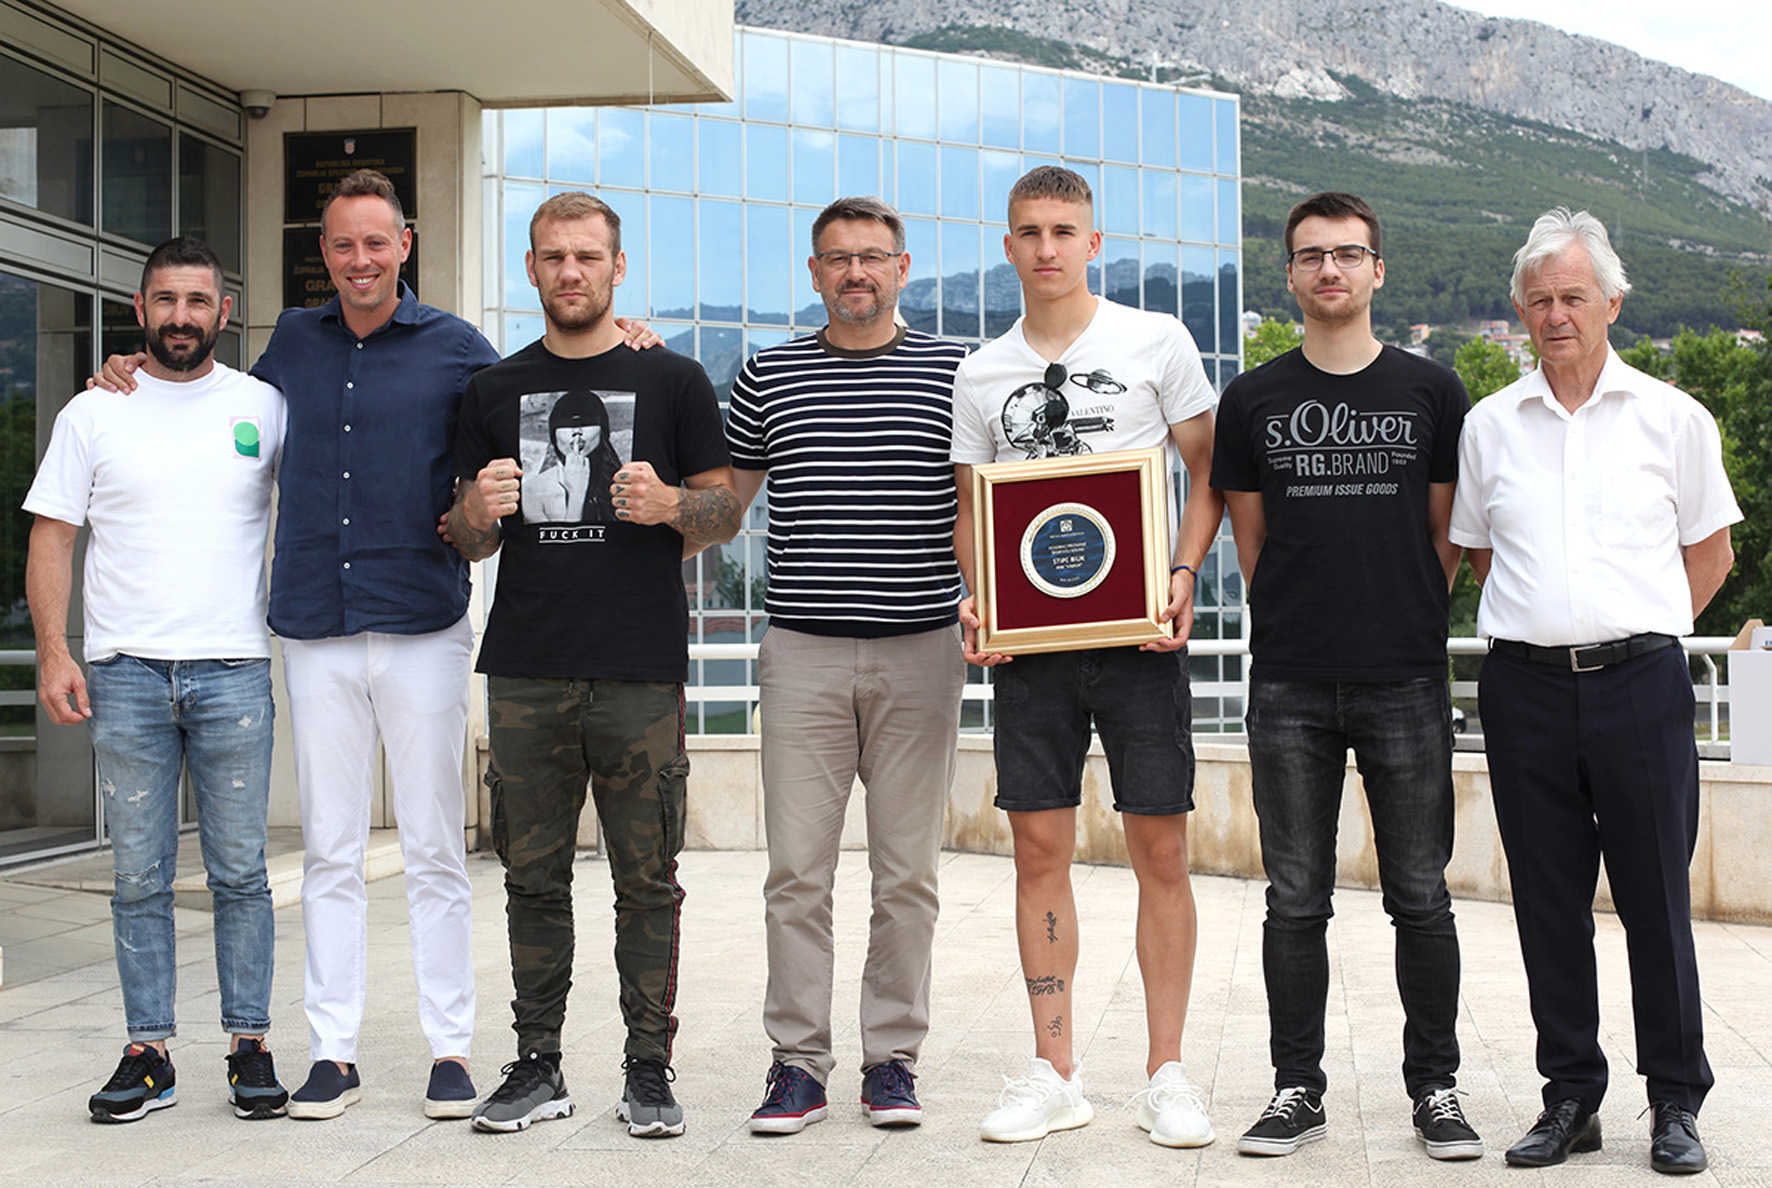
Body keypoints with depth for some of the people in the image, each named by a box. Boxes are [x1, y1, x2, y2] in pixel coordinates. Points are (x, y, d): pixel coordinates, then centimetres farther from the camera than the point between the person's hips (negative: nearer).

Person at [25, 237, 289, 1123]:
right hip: (125, 674, 1)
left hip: (234, 673, 0)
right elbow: (53, 538, 6)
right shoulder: (93, 413, 7)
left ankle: (250, 1046, 12)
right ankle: (148, 1054, 12)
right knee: (139, 876, 4)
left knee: (239, 873, 3)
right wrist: (52, 651, -5)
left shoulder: (264, 407, 7)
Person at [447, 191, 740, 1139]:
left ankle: (649, 1068, 11)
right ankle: (537, 1066, 16)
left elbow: (725, 513, 7)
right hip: (526, 676, 2)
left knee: (646, 879, 2)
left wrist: (671, 505, -14)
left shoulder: (672, 381, 7)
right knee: (534, 875, 7)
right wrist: (477, 511, -7)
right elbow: (468, 541, 16)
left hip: (640, 673, -2)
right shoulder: (494, 391, 14)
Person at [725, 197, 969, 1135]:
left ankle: (893, 1058, 15)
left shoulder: (954, 372, 6)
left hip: (920, 650, -1)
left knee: (906, 871, 4)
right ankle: (797, 1062, 9)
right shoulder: (768, 376, 10)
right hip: (803, 651, 1)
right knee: (797, 869, 0)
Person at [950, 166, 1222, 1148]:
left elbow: (1208, 475, 5)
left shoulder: (1156, 341, 3)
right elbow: (971, 508, 16)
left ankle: (1165, 1074, 10)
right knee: (1038, 846, 3)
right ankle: (1054, 1074, 13)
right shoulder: (980, 374, 12)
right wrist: (975, 598, -2)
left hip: (1138, 629, -2)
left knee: (1161, 849, -1)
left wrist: (1183, 575, -11)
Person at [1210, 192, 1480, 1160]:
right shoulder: (1253, 399, 7)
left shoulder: (1431, 391, 6)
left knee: (1421, 896, 5)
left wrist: (1407, 623, 7)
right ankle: (1297, 1089, 15)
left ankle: (1434, 1088, 17)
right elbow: (1250, 540, 12)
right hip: (1289, 688, 1)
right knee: (1296, 899, 5)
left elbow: (1447, 535, 10)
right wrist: (1298, 625, 8)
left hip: (1406, 681, 0)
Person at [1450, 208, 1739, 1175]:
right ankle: (1571, 1095, 17)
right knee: (1548, 900, 6)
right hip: (1524, 685, 2)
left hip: (1639, 681, -1)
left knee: (1656, 896, 2)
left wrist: (1636, 628, 6)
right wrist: (1552, 624, 10)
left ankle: (1676, 1102, 15)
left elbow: (1710, 552, 12)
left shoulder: (1672, 418, 5)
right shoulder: (1489, 424, 8)